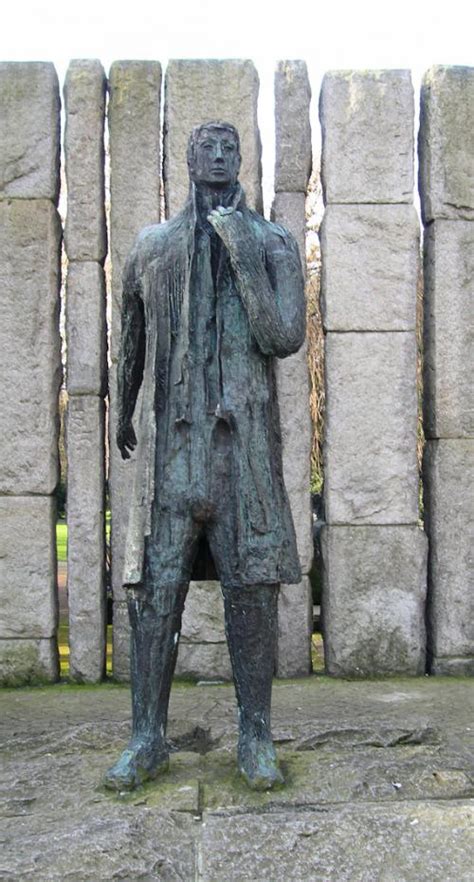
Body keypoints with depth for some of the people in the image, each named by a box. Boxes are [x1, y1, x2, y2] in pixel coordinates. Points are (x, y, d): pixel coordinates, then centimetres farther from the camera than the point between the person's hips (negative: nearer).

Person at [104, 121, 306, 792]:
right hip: (171, 440, 1)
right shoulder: (152, 246, 12)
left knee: (252, 586, 1)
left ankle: (256, 736, 14)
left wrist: (246, 254, -12)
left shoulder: (272, 243, 6)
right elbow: (132, 340, 23)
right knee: (154, 587, 0)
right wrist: (123, 414, 30)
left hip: (245, 439, -1)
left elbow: (284, 338, -8)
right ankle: (148, 738, 12)